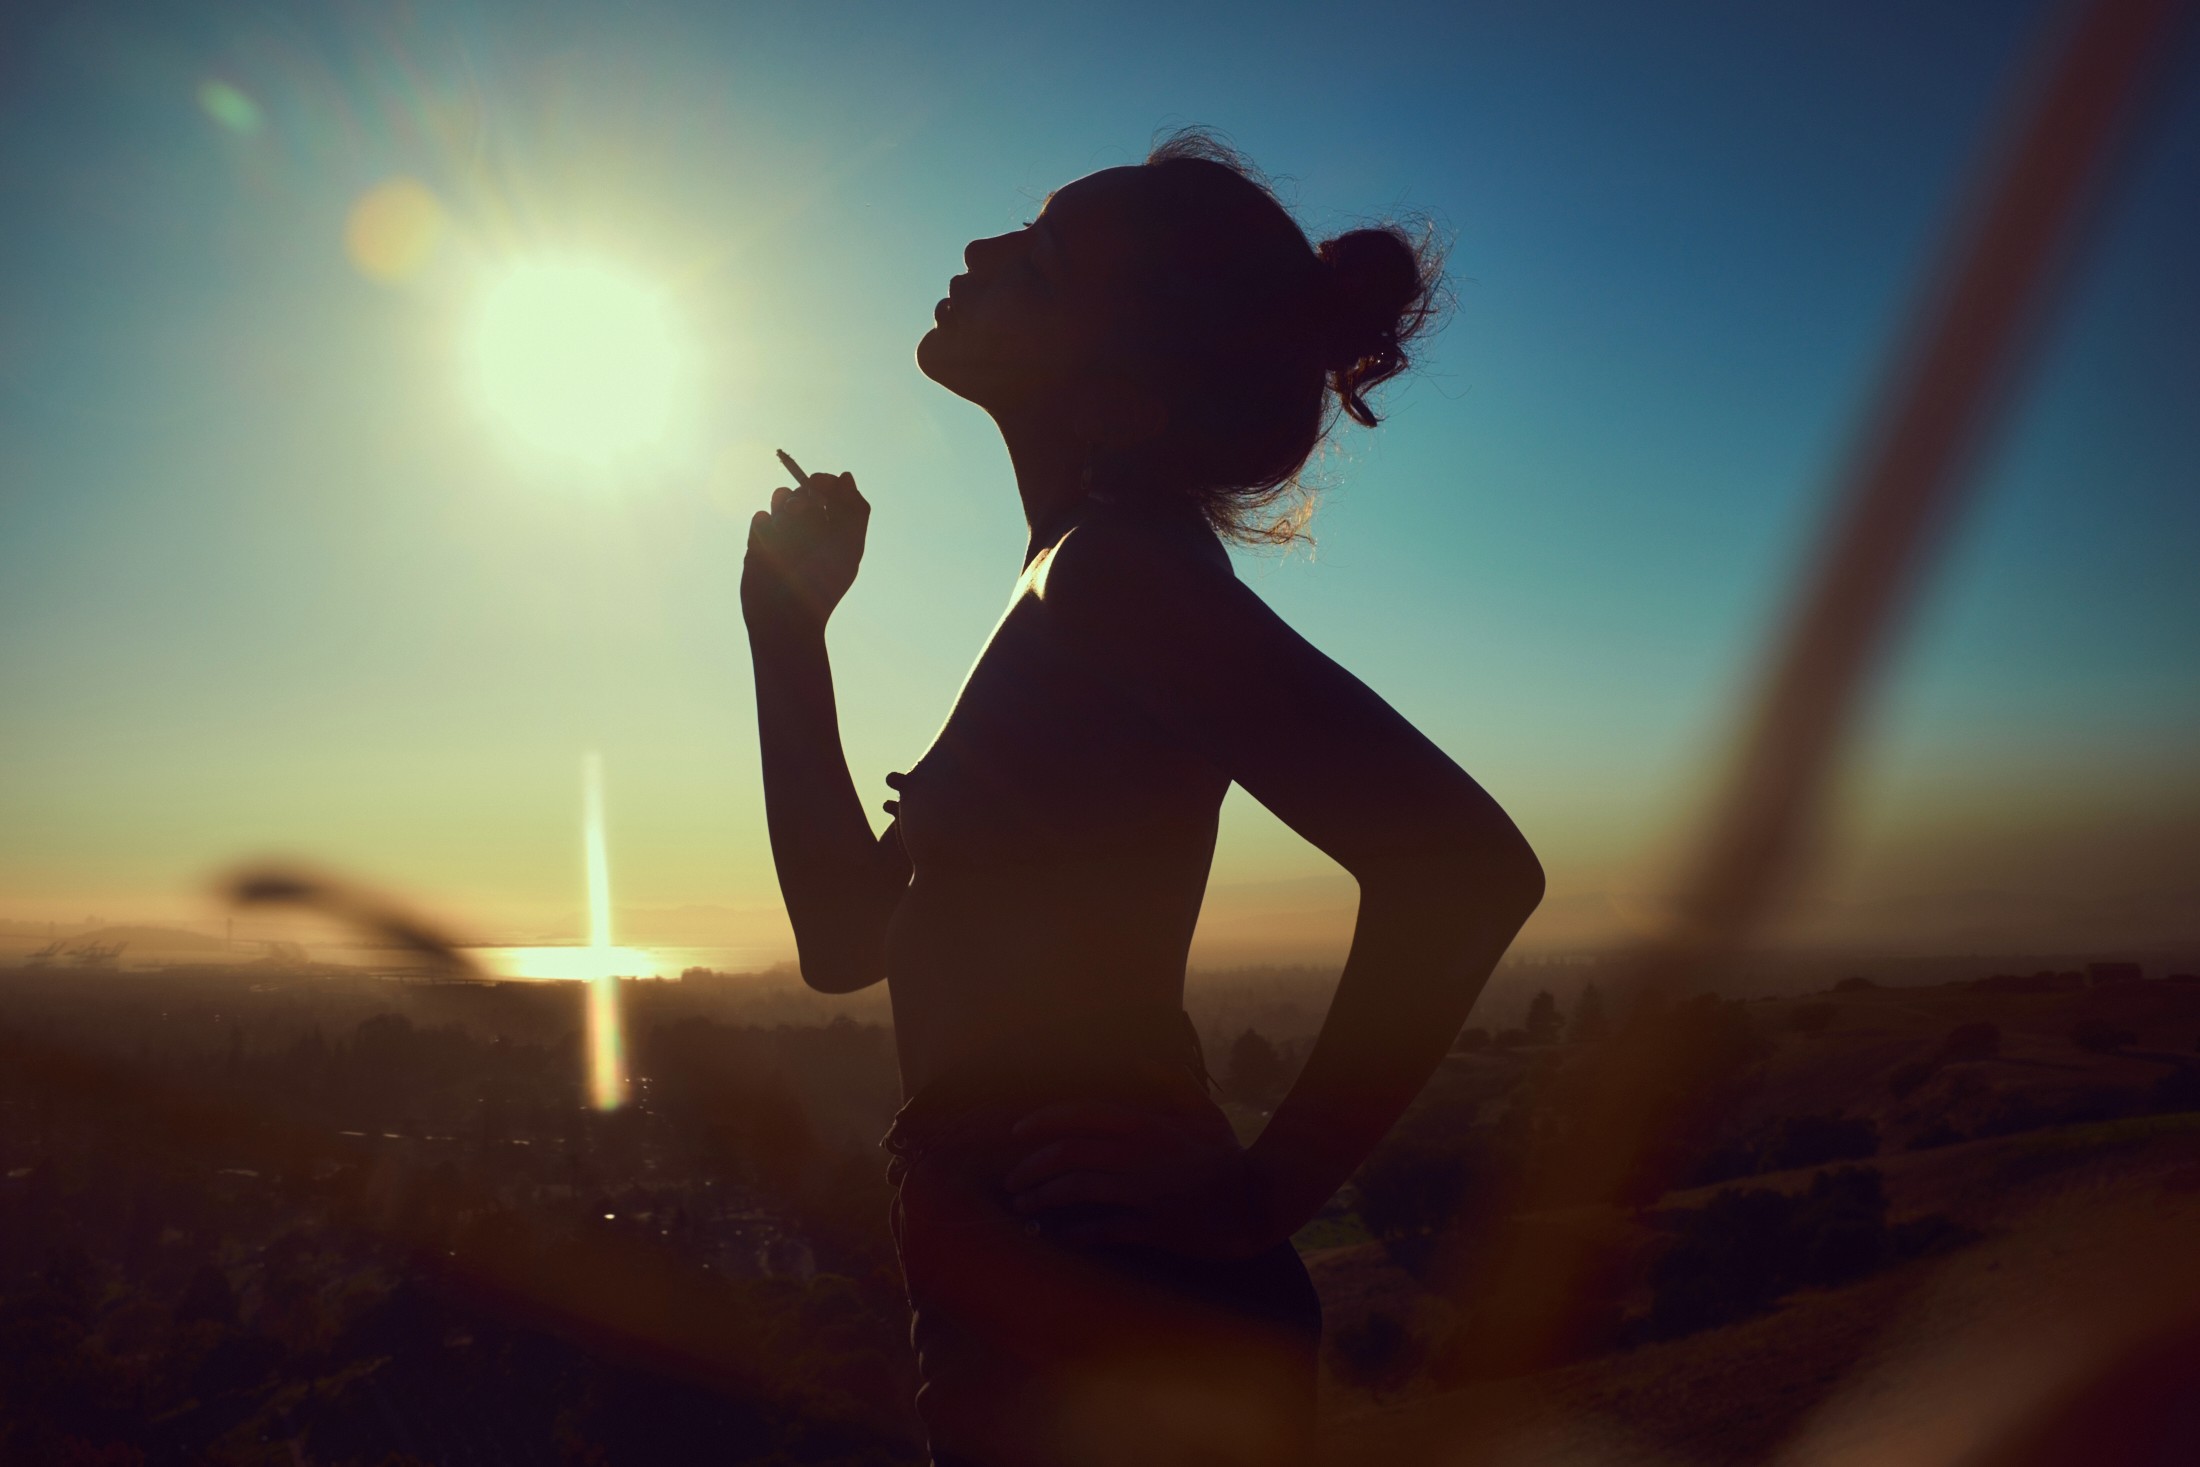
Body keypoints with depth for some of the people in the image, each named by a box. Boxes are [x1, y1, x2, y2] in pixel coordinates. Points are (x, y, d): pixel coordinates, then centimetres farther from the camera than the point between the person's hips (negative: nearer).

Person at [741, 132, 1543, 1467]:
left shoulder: (1122, 565, -15)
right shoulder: (1071, 584, 13)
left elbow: (1464, 861, -29)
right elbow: (849, 934, 16)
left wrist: (1274, 1187, -19)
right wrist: (788, 628, 14)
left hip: (1115, 1344, -9)